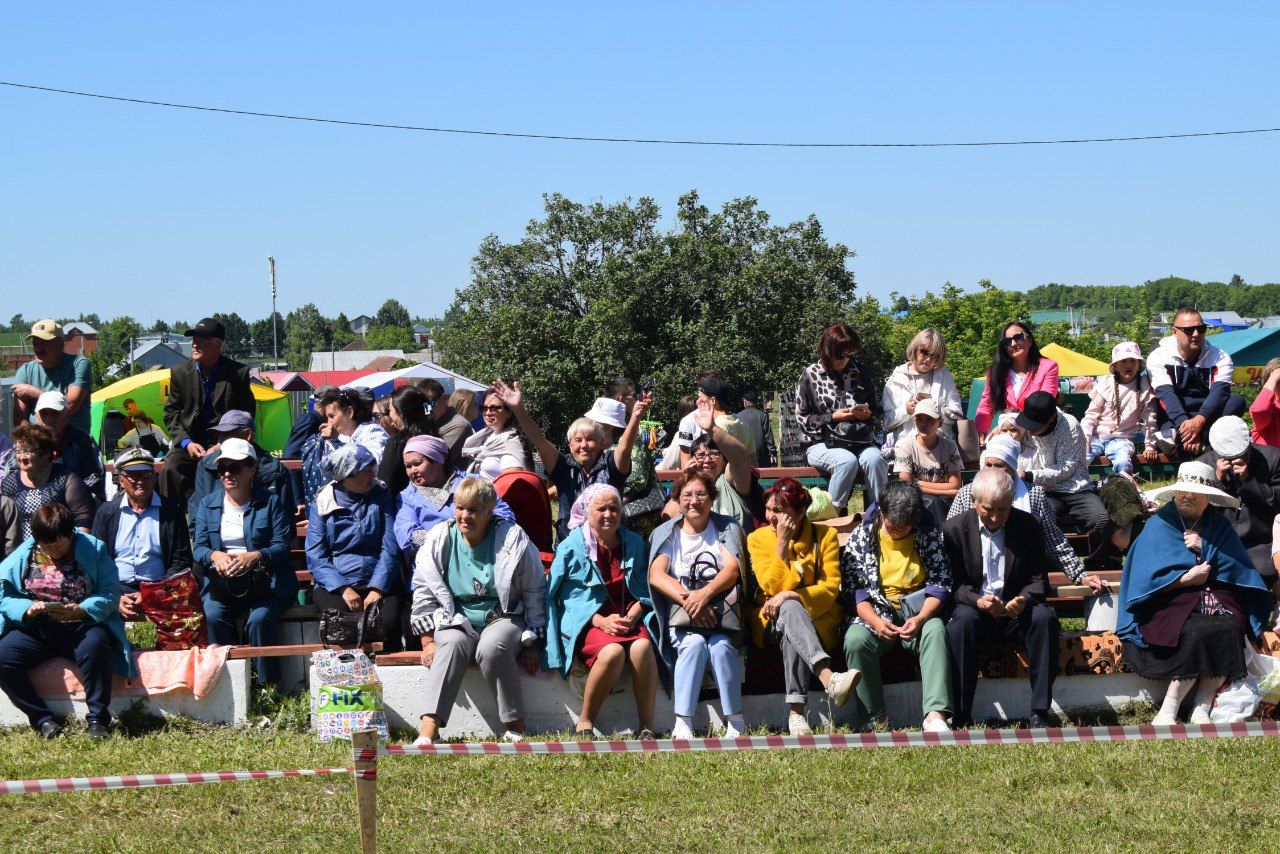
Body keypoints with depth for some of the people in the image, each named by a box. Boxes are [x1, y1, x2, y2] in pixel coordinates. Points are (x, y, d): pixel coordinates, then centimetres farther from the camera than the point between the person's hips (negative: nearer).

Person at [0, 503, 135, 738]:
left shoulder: (93, 549, 2)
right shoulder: (23, 555, 7)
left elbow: (111, 592, -6)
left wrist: (80, 610, -23)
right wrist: (28, 609, -18)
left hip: (81, 626, -2)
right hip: (34, 629, 2)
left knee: (95, 645, -36)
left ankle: (98, 719, -25)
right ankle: (43, 719, -16)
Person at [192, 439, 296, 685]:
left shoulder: (270, 502, 8)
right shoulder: (208, 504, 17)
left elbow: (282, 546, -1)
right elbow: (198, 547, 9)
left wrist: (255, 556, -22)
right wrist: (215, 555, -16)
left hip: (265, 583, -2)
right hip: (220, 582, 2)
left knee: (259, 619, -32)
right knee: (213, 617, -30)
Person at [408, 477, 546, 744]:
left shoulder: (512, 539, -2)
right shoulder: (440, 540, 3)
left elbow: (535, 592, 4)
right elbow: (424, 592, 7)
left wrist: (533, 643, 1)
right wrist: (428, 640, -1)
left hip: (503, 619, -2)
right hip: (457, 622, 2)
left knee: (492, 647, -37)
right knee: (453, 643, -34)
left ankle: (515, 726, -26)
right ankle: (429, 727, -46)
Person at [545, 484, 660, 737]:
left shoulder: (634, 543, 16)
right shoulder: (572, 547, 3)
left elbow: (646, 588, 17)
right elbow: (558, 595, 0)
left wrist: (632, 616, -5)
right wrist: (602, 621, -11)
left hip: (630, 619, 3)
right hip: (587, 622, -3)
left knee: (642, 647, -33)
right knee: (613, 651, -36)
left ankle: (647, 728, -32)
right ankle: (585, 723, -22)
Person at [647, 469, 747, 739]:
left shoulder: (727, 529, 13)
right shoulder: (666, 534, 13)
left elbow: (732, 569, -4)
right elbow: (656, 575, -4)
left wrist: (705, 593, -24)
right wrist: (687, 598, -23)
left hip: (721, 613, 0)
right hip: (681, 618, 0)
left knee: (720, 645, -34)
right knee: (694, 643, -34)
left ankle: (735, 721, -29)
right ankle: (683, 724, -39)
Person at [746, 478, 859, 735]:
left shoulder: (825, 535, 4)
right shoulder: (758, 539, 6)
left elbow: (831, 587, -4)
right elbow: (771, 587, -6)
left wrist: (792, 595, -19)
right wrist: (782, 543, -11)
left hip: (818, 618, 0)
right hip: (773, 620, 1)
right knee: (790, 610, -37)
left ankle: (796, 712, -47)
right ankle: (829, 679, -61)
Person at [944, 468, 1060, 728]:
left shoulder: (1028, 525, 1)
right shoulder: (955, 529, -2)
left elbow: (1039, 580, 0)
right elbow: (955, 584, -3)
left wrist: (1023, 599, -24)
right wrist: (976, 600, -26)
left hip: (1017, 612, 1)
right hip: (975, 610, -1)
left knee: (1044, 616, -30)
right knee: (962, 619, -35)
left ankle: (1040, 710, -26)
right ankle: (961, 714, -33)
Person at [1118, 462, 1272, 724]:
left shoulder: (1218, 524, 15)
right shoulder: (1159, 524, 6)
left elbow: (1240, 568, 5)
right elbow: (1148, 578, -3)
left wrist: (1204, 548, -6)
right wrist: (1187, 578, -9)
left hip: (1216, 599, 3)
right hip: (1173, 602, -3)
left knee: (1229, 629, -31)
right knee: (1199, 631, -34)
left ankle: (1201, 712, -26)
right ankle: (1167, 713, -29)